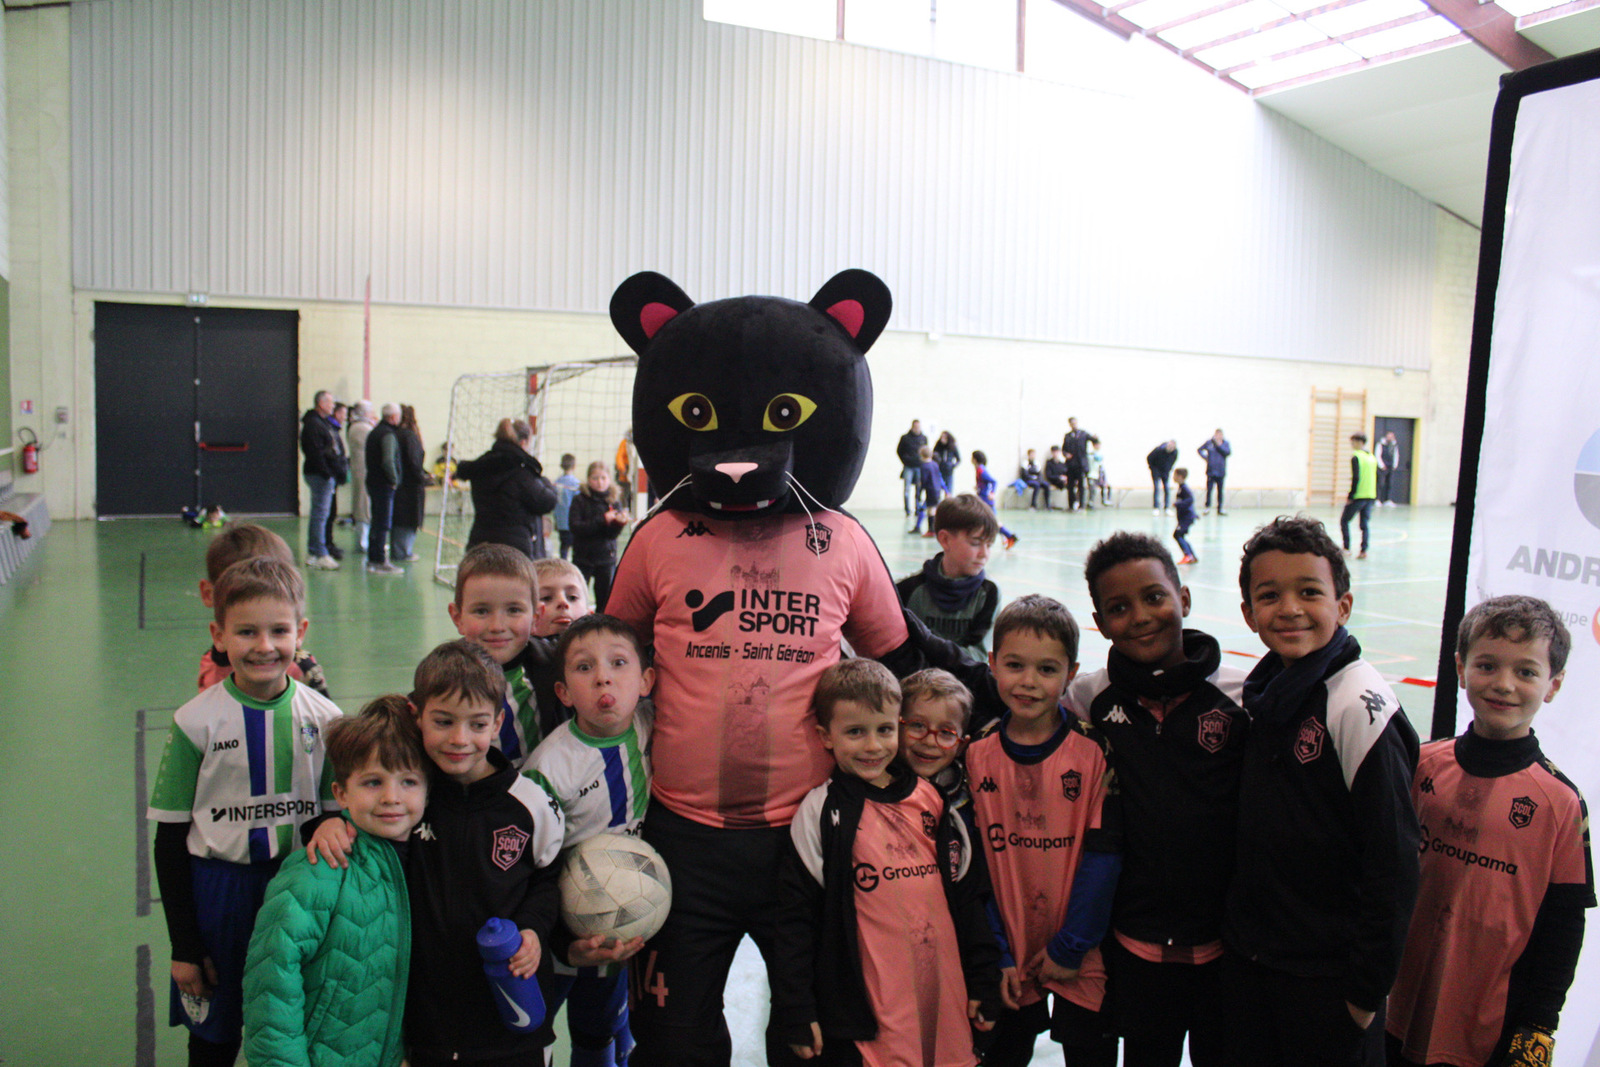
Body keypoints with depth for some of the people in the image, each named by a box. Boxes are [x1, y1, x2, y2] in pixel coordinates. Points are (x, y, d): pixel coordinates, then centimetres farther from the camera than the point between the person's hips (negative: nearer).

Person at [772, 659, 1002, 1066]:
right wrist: (796, 1011, -6)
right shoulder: (820, 812, -4)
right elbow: (796, 918, -4)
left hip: (943, 1000, 4)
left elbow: (967, 898, 13)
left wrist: (983, 984, 12)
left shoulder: (933, 802, 8)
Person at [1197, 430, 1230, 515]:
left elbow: (1228, 452, -14)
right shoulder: (1209, 442, -1)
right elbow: (1199, 449, 10)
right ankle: (1207, 506, 7)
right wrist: (1205, 457, -1)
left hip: (1221, 472, 1)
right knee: (1209, 489, -4)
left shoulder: (1225, 443, 0)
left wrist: (1219, 445, -17)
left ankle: (1219, 508, 14)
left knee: (1220, 490, 7)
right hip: (1211, 470, -1)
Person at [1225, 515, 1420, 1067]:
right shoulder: (1259, 694, 2)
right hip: (1247, 960, 6)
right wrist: (1239, 937, 12)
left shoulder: (1361, 705, -19)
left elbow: (1392, 864, -18)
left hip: (1326, 979, -6)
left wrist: (1368, 987, -13)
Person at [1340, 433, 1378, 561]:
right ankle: (1363, 551, 1)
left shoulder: (1356, 457, -10)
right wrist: (1374, 497, 20)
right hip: (1370, 496, 7)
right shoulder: (1373, 457, 13)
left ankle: (1346, 548, 2)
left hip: (1358, 496, -7)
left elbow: (1356, 478, -18)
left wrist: (1350, 495, -14)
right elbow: (1375, 478, 16)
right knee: (1365, 524, 7)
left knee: (1344, 520, 6)